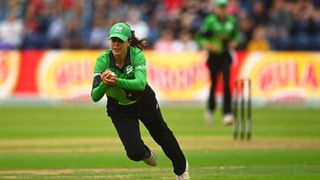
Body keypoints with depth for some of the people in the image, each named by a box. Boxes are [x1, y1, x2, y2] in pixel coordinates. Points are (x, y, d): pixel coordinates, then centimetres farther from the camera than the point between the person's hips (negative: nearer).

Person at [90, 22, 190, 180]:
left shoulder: (137, 55, -30)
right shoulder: (102, 61, -27)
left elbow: (141, 84, -45)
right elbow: (95, 96, -33)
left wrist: (117, 81, -60)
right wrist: (104, 84, -55)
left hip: (144, 101, 0)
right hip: (119, 108, 0)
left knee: (162, 135, 23)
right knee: (135, 152, -11)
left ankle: (181, 167, 54)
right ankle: (146, 154, 30)